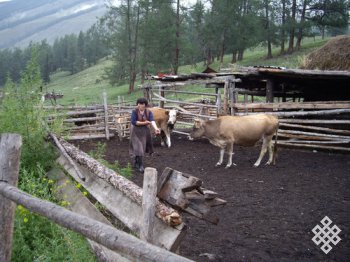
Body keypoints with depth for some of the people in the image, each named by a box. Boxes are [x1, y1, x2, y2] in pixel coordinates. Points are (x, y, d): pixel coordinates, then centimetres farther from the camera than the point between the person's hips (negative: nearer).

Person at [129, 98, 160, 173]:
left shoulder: (148, 112, -7)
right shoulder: (134, 111, -14)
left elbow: (152, 121, -22)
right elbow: (133, 122, -20)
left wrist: (156, 128, -40)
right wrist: (144, 123, -21)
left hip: (145, 132, 4)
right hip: (136, 132, -4)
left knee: (142, 148, 13)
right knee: (138, 148, -8)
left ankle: (136, 163, 34)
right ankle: (140, 166, 2)